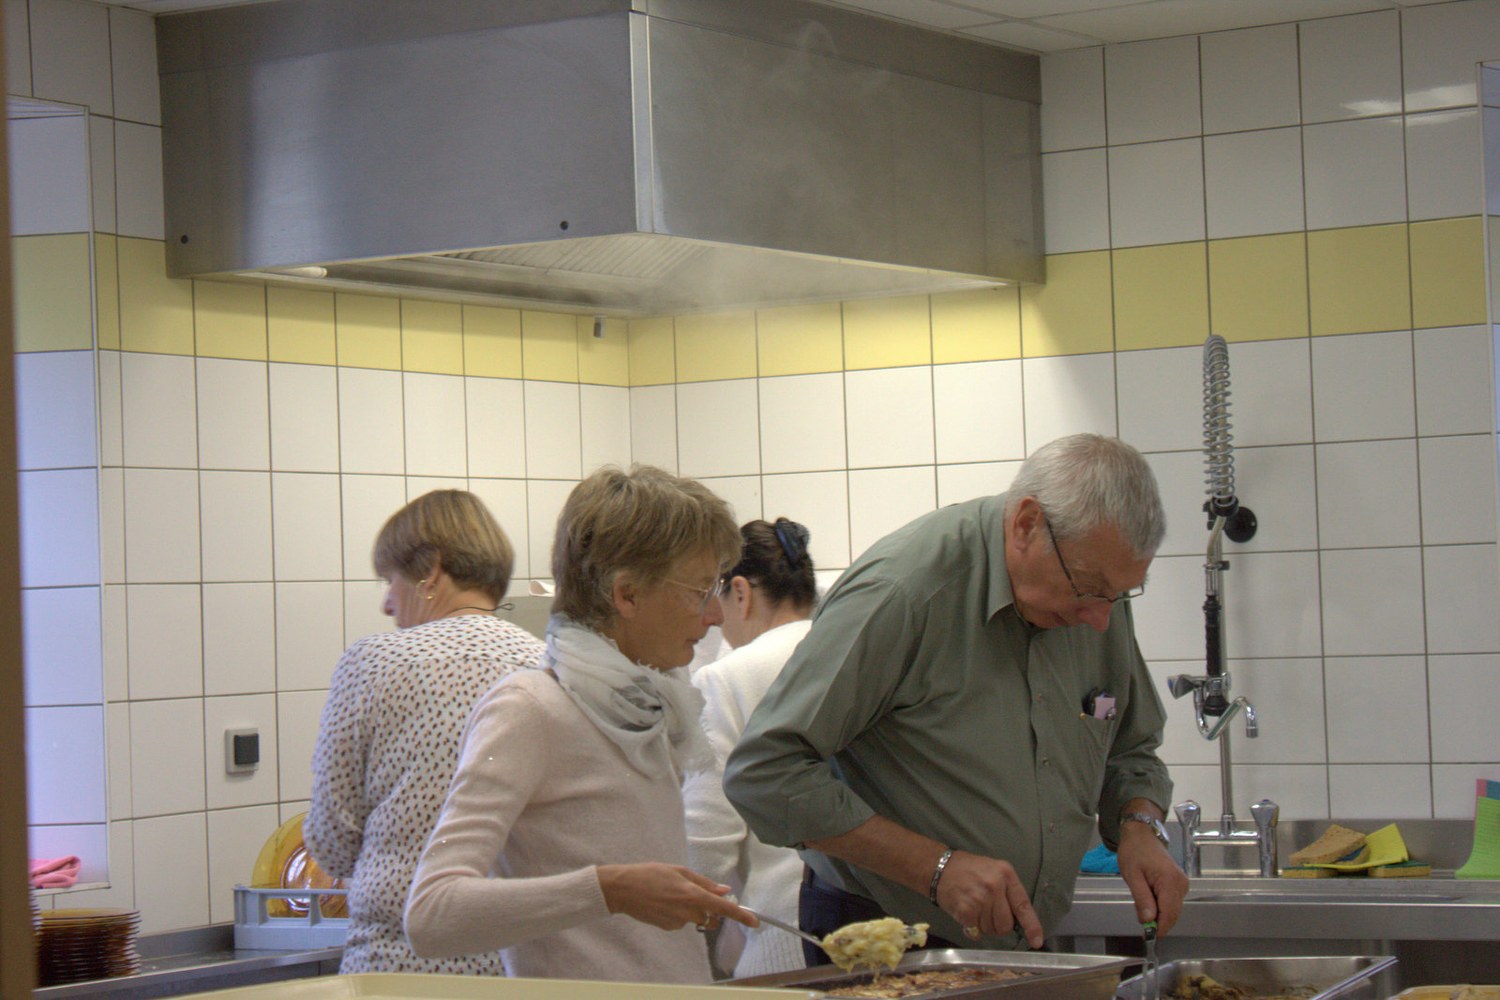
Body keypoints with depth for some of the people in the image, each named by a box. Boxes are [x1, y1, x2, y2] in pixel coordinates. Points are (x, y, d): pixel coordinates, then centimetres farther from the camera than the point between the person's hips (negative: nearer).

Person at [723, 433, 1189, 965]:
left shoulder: (1097, 588, 2)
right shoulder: (903, 589, -21)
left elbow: (1131, 751, 19)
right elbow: (763, 772, -24)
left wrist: (1139, 827, -4)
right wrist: (936, 867, -26)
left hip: (1025, 952, 6)